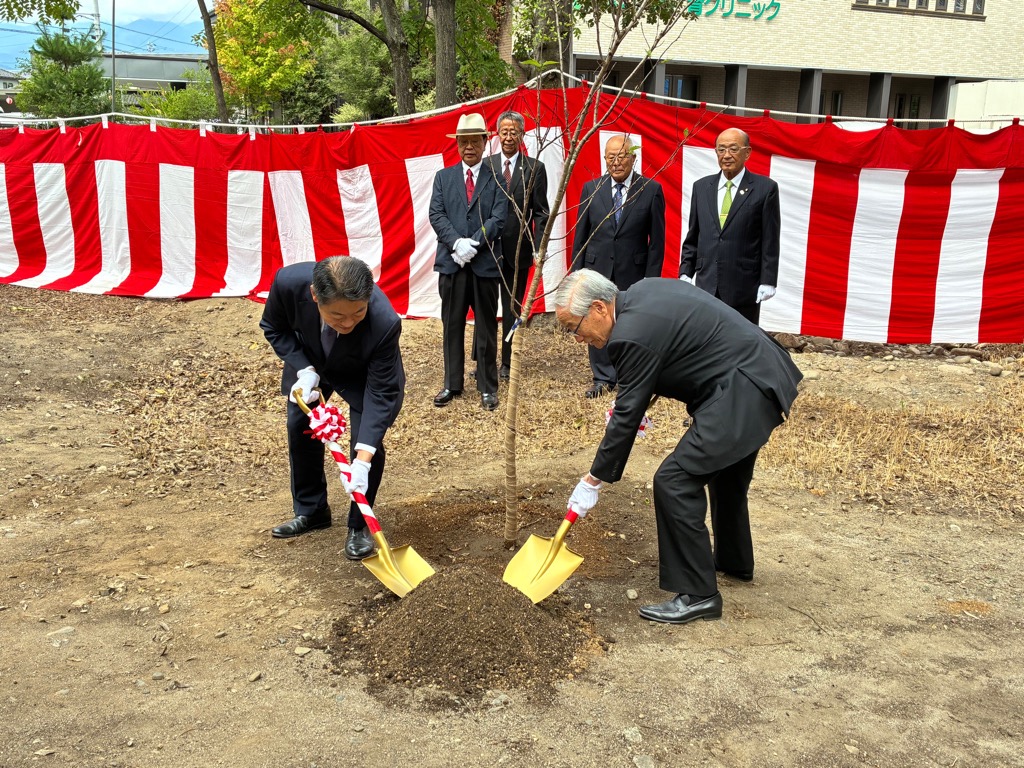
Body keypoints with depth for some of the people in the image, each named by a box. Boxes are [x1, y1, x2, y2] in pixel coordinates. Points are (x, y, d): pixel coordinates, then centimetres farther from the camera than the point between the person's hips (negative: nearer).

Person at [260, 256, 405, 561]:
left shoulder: (385, 322, -44)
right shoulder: (289, 282, -38)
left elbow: (380, 392, -35)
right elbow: (274, 329, -14)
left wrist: (362, 460, -41)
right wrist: (304, 370, -29)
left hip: (363, 373, -3)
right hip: (309, 361, 3)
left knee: (368, 441, -14)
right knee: (300, 427, 9)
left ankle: (359, 526, 7)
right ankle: (311, 511, 30)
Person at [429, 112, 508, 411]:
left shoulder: (496, 178, 3)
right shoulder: (443, 177, 10)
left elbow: (498, 218, -7)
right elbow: (436, 215, 0)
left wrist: (473, 244, -17)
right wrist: (457, 243, -15)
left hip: (485, 263, -2)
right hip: (451, 262, 2)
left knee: (486, 327, 5)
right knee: (452, 326, 9)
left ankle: (487, 387, 15)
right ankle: (452, 384, 20)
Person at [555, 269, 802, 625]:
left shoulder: (633, 335, -21)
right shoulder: (642, 291, 7)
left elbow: (627, 416, -16)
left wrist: (593, 481, -7)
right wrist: (630, 396, 14)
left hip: (741, 394, -11)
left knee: (674, 481, -11)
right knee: (726, 472, 28)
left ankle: (697, 593, -3)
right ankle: (734, 561, 49)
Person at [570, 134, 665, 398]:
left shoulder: (651, 190, -3)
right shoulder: (591, 188, 3)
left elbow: (657, 239, -1)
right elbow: (581, 235, 7)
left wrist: (651, 278, -5)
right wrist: (577, 273, 4)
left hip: (633, 272, -2)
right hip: (598, 269, 2)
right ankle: (603, 378, 20)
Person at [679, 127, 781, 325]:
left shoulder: (765, 188, -1)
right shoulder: (701, 187, 11)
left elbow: (770, 240, -3)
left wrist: (767, 281, -8)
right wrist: (685, 273, 6)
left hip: (744, 286, -3)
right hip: (706, 285, 3)